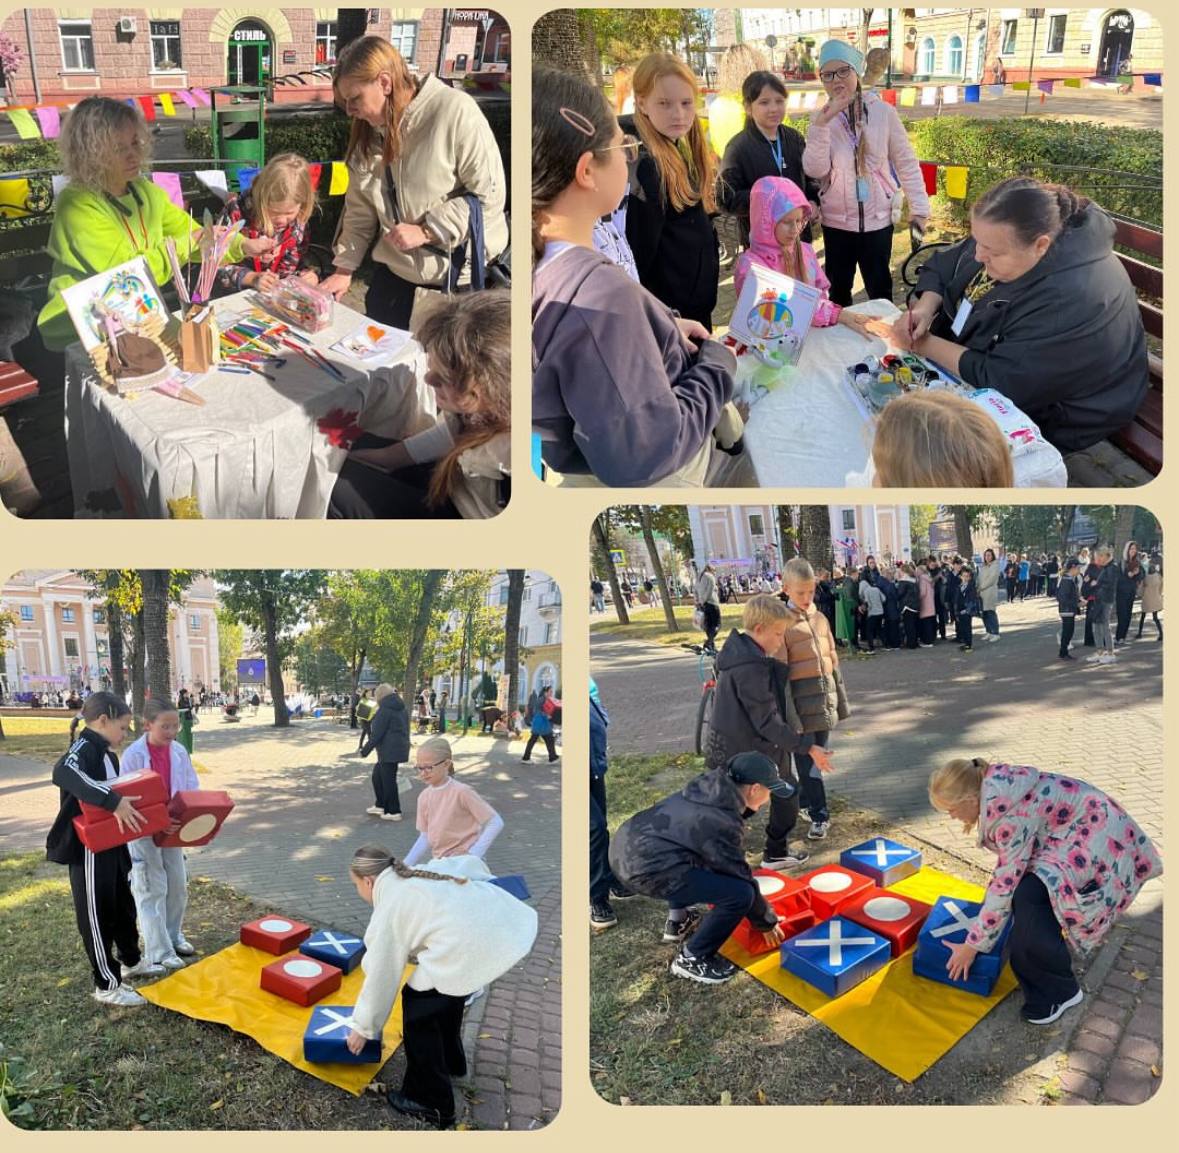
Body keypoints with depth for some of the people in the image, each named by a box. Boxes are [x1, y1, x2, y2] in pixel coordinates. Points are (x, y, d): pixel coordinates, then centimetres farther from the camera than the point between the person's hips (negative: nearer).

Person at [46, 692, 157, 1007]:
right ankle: (108, 986, 16)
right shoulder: (84, 746, -19)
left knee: (124, 905, 22)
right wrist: (113, 801, -47)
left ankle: (132, 962, 41)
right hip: (88, 848, -9)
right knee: (98, 914, 4)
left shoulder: (106, 753, 10)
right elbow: (63, 773, -42)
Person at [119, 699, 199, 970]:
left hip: (173, 828, 5)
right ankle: (159, 951, 12)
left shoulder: (179, 752, -3)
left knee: (178, 885, 15)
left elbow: (192, 789, 3)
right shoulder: (133, 754, -18)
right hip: (143, 831, -5)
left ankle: (173, 936, 33)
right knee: (153, 890, 2)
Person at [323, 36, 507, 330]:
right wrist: (344, 269, 2)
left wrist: (425, 232, -18)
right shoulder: (367, 132, 5)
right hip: (393, 275, 6)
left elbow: (489, 192, -18)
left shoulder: (454, 110, -17)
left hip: (459, 272, -6)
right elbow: (359, 210, 10)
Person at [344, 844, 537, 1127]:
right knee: (449, 986, 32)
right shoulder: (420, 875, 26)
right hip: (506, 919, 9)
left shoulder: (388, 910, 7)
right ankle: (450, 1061, 53)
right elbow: (470, 864, 22)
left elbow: (380, 978, 13)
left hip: (472, 946, -9)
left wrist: (362, 1029, 26)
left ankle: (430, 1103, 22)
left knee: (419, 1005, 13)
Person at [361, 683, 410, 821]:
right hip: (400, 748, 9)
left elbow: (377, 733, -16)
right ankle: (381, 806, 26)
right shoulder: (401, 709, 14)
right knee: (377, 775, 20)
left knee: (388, 780, 0)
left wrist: (366, 749, -9)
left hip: (389, 751, -9)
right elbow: (405, 730, 18)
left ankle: (394, 812, 6)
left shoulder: (385, 710, -14)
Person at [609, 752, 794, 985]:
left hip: (626, 843, 10)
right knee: (740, 893, -12)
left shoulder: (704, 787, 9)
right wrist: (767, 922, 12)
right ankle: (690, 960, 4)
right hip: (643, 867, -10)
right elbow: (741, 878, -3)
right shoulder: (722, 823, -14)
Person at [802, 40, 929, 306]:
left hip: (877, 219, -1)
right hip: (836, 221, 1)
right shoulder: (821, 118, -2)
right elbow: (814, 170, -14)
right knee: (837, 292, 13)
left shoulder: (883, 112, -5)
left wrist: (919, 208, -4)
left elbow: (906, 163, -1)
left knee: (880, 292, 10)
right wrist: (821, 125, -24)